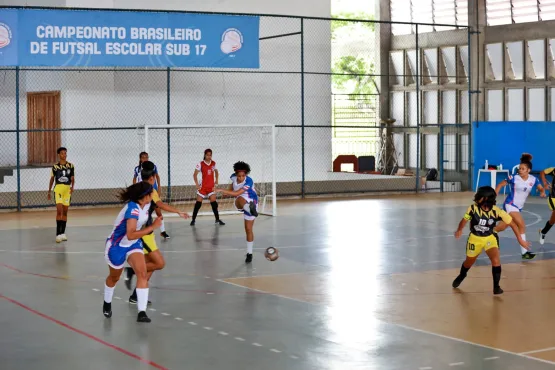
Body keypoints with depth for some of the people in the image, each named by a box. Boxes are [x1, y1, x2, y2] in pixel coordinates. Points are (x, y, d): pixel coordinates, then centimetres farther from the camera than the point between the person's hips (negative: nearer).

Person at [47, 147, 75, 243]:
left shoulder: (71, 166, 5)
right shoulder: (55, 166, 2)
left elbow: (72, 178, 5)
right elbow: (52, 179, 11)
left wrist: (72, 187, -13)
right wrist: (49, 191, 13)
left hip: (67, 189, 3)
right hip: (58, 188, -3)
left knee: (65, 212, 8)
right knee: (59, 210, -15)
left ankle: (62, 233, 16)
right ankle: (58, 233, -15)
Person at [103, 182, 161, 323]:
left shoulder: (146, 205, -8)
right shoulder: (132, 209, -32)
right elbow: (130, 235, -40)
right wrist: (152, 227, -38)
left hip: (134, 244, 6)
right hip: (117, 246, -6)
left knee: (142, 273, -18)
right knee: (114, 277, 18)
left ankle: (142, 312, -21)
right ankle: (107, 303, 48)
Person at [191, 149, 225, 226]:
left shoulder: (213, 163, 3)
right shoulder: (201, 164, -9)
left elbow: (216, 171, 21)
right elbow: (195, 174, -6)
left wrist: (216, 180, 9)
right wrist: (197, 184, -14)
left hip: (211, 186, 3)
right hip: (203, 186, -3)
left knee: (214, 202, -3)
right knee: (198, 203, -1)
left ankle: (217, 219, 4)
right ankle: (193, 220, 8)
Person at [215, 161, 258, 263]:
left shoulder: (249, 181, -28)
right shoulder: (233, 177, -11)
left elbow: (236, 193, -33)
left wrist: (222, 191, -36)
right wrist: (228, 191, 3)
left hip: (251, 202, -4)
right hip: (239, 203, 4)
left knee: (248, 229, -2)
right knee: (240, 200, -38)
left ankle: (249, 253, 10)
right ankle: (250, 209, -69)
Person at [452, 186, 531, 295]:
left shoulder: (497, 211, -25)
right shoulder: (473, 208, -24)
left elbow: (512, 224, -14)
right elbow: (464, 220, -8)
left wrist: (520, 239, -14)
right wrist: (459, 230, -30)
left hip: (489, 238, -1)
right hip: (475, 238, 1)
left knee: (496, 260, -24)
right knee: (469, 262, 20)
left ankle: (496, 286, -8)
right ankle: (461, 276, 54)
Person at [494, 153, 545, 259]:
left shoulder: (533, 180, -6)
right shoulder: (514, 178, -15)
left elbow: (541, 188, 5)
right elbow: (501, 184, -4)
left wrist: (543, 192, -19)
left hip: (519, 207, 6)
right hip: (510, 205, -6)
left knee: (501, 227, 10)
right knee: (522, 225, -18)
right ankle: (524, 252, -15)